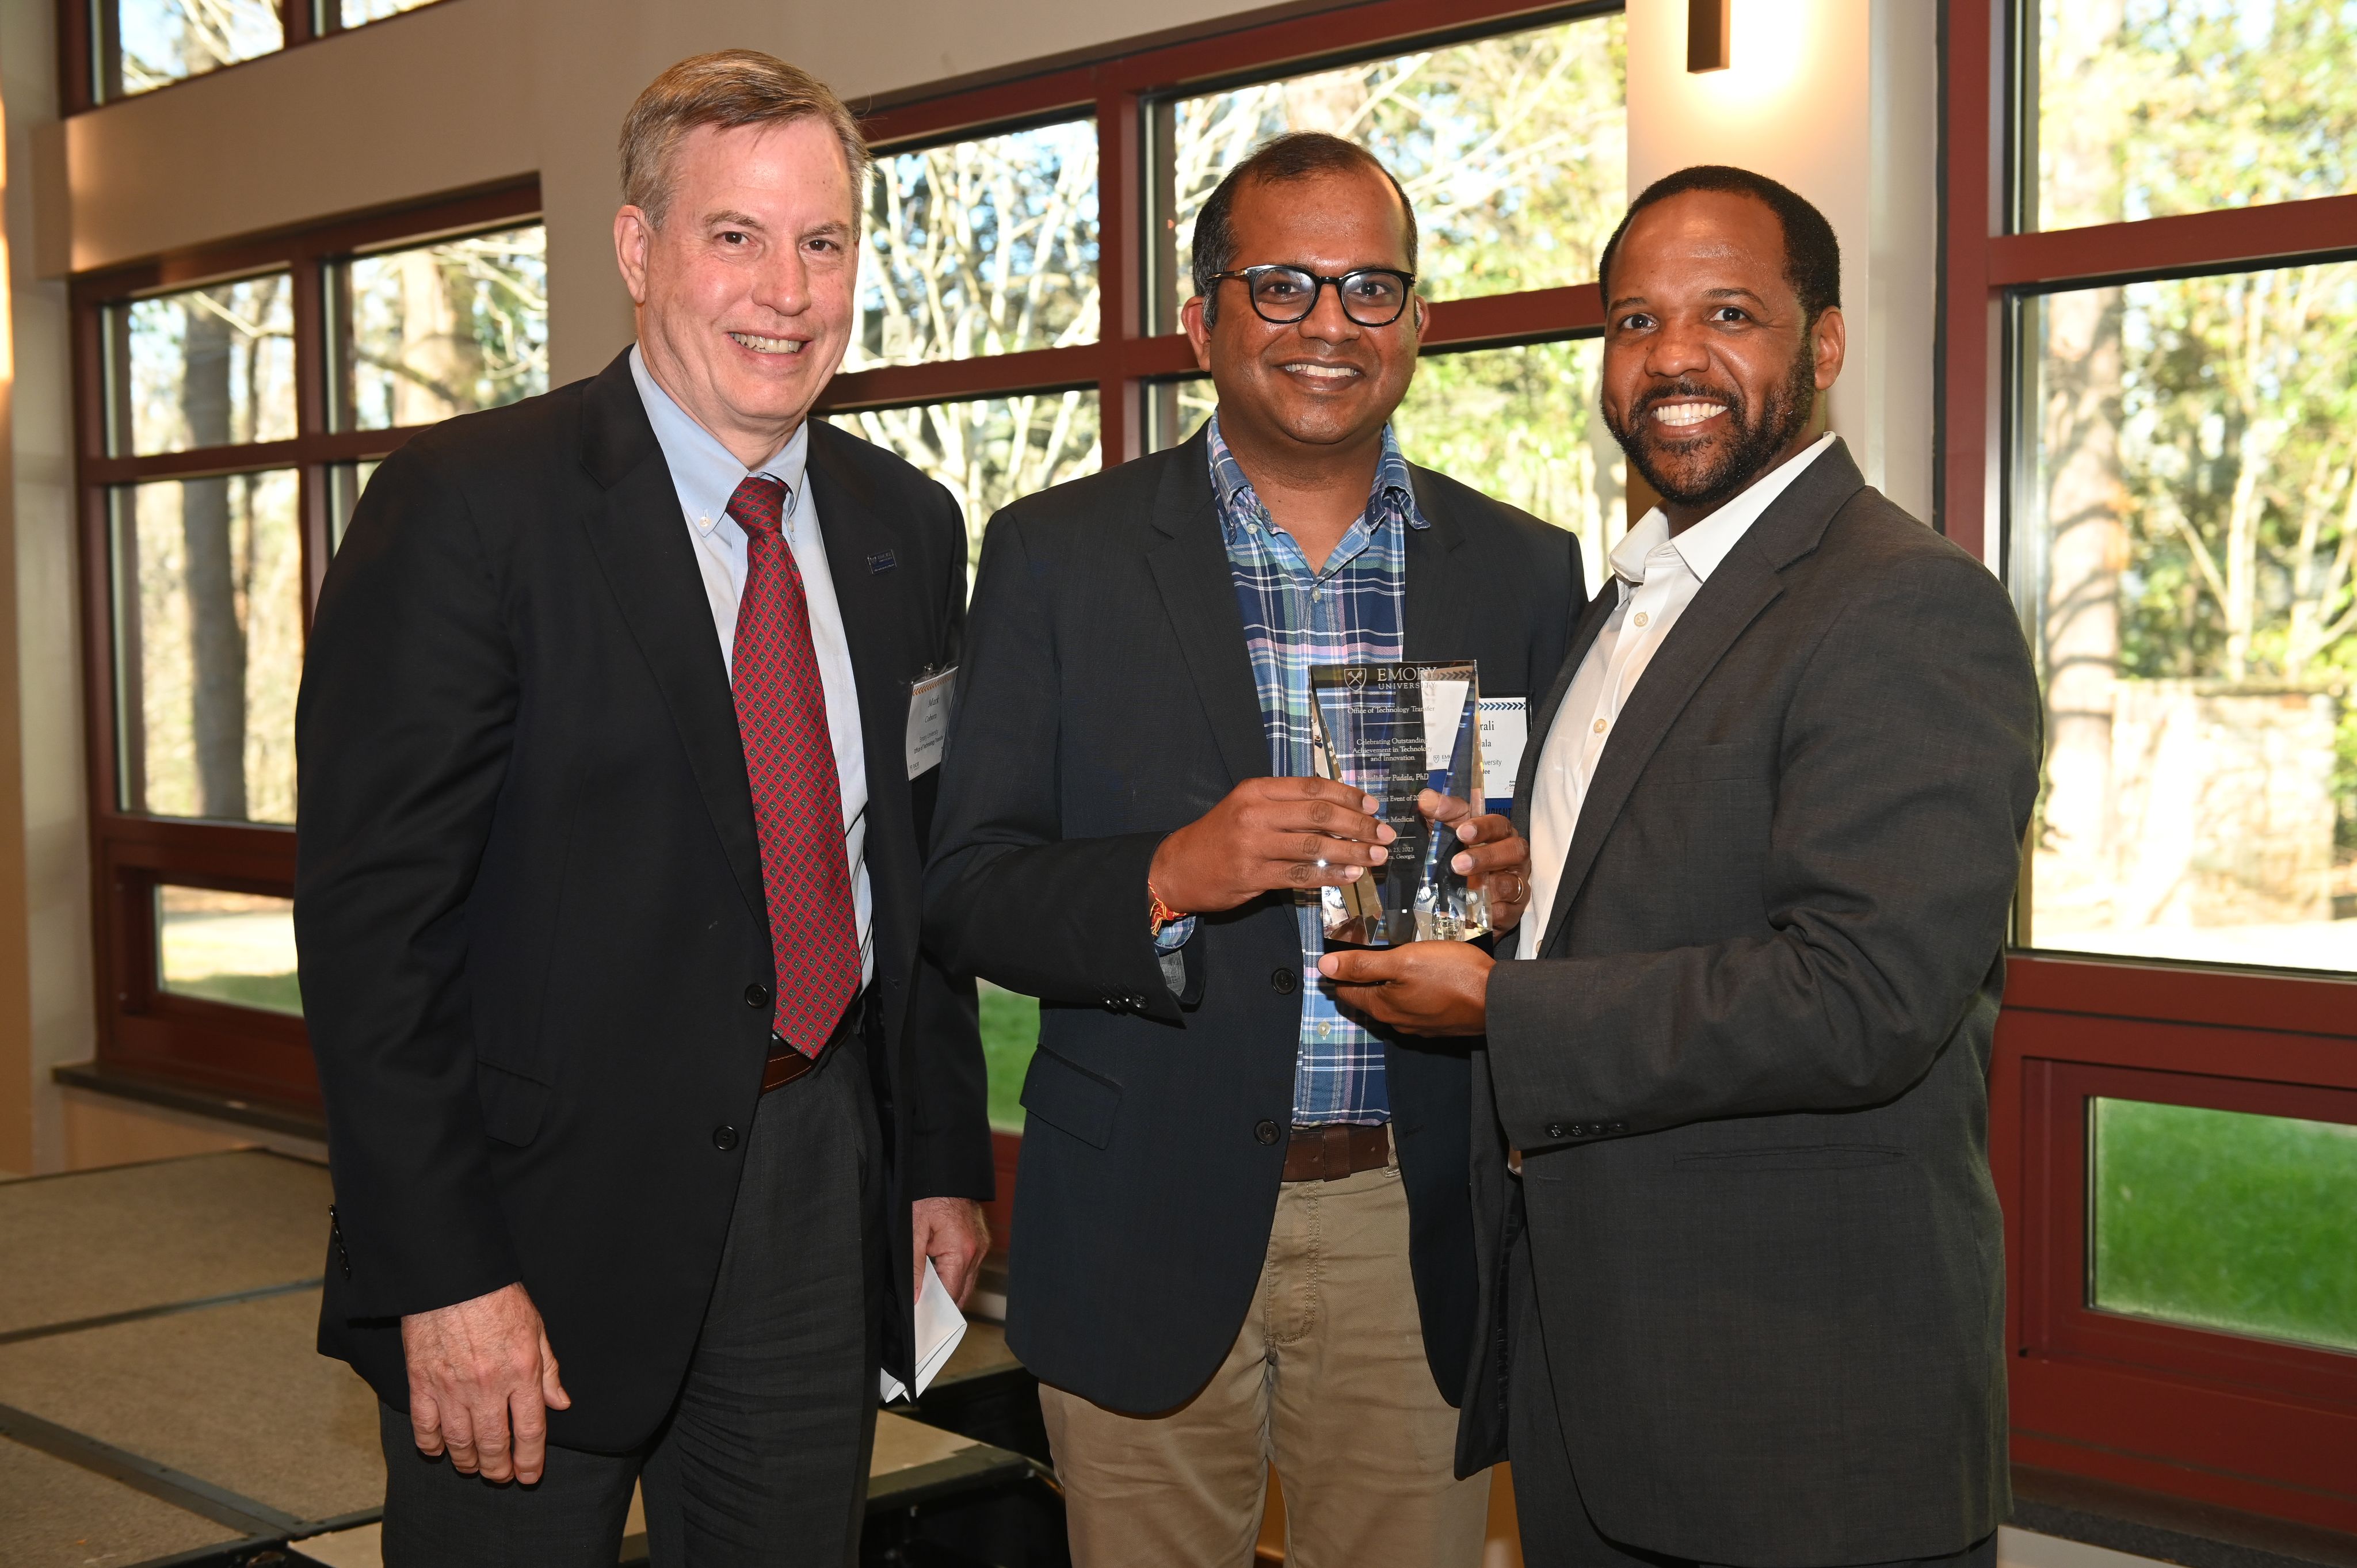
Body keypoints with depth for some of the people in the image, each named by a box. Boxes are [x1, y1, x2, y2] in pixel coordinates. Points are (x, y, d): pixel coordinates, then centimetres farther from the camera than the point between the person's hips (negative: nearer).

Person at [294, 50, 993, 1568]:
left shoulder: (908, 526, 8)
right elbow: (372, 911, -14)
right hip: (550, 1193, -5)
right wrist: (439, 1273, -17)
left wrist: (947, 1158, 11)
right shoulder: (466, 504, -11)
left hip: (824, 1189, 5)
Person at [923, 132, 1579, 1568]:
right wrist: (1171, 876, -22)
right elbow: (964, 896, -4)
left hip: (1419, 1243, 2)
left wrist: (1518, 886, -14)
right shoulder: (1058, 555, 1)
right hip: (1149, 1241, -1)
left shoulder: (1528, 572, 7)